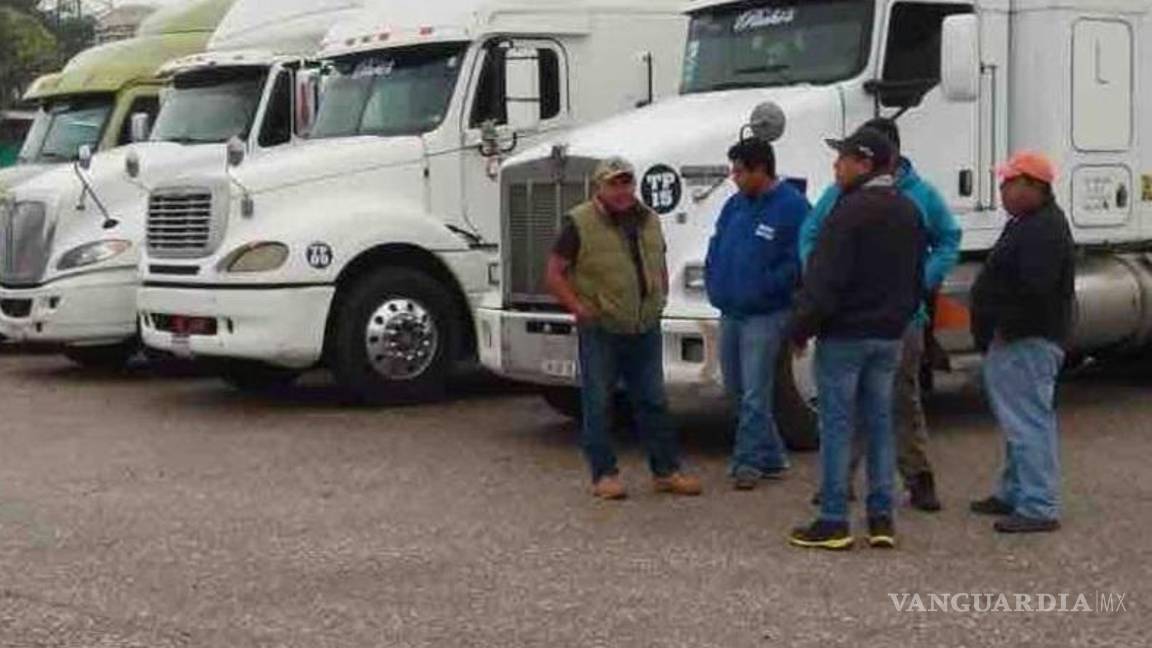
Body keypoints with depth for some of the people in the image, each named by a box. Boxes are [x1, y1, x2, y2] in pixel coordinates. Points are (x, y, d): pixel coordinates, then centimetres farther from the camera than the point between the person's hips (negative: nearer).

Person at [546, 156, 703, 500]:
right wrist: (579, 308, -12)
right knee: (598, 404, 2)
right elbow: (555, 274, -6)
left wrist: (661, 300, 12)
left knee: (653, 401, 9)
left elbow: (659, 265, 25)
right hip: (600, 331, -5)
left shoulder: (649, 220, 11)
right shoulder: (580, 223, -8)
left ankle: (666, 471, 17)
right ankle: (604, 475, 11)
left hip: (645, 330, 5)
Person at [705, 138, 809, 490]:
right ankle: (772, 457, 25)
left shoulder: (792, 207, -12)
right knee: (737, 390, 14)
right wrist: (714, 285, 9)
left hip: (764, 316, -8)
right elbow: (716, 247, 19)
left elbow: (798, 261, -17)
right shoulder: (735, 205, 11)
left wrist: (761, 289, -16)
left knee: (754, 394, -5)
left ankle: (748, 460, 5)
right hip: (729, 312, 8)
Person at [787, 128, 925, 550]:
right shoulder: (907, 212, 10)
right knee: (880, 423, 12)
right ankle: (882, 519, 14)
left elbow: (824, 280, -19)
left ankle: (833, 522, 1)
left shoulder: (850, 211, -16)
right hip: (889, 336, 7)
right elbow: (917, 277, 16)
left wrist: (800, 328, -11)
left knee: (837, 425, -2)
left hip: (844, 335, -7)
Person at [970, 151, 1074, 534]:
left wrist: (1007, 328, -19)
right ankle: (1014, 494, 29)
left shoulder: (1045, 230, -19)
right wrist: (996, 331, 18)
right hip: (1016, 343, 12)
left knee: (1029, 422, -11)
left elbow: (1035, 290, -28)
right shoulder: (1028, 223, 17)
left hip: (1027, 343, -12)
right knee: (1020, 420, 19)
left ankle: (1039, 508, -9)